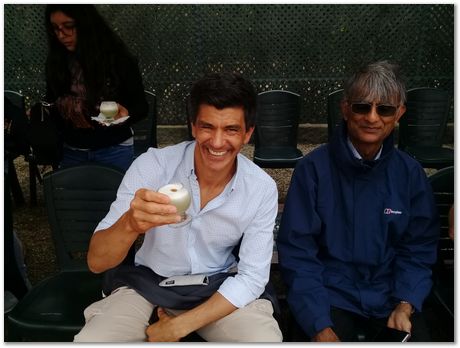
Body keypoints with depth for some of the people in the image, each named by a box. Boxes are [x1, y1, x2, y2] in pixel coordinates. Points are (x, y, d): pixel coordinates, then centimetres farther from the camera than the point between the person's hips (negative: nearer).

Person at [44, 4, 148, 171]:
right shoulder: (55, 61, 0)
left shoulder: (117, 57, -12)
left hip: (115, 151, -3)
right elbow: (52, 103, 11)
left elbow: (140, 105, -7)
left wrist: (126, 114, -28)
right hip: (71, 152, 4)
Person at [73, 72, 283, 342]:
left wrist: (179, 327, -17)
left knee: (266, 340, -24)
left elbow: (252, 277, -10)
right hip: (147, 281, -1)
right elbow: (96, 262, -22)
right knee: (89, 341, -25)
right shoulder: (151, 165, -19)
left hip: (219, 287, 1)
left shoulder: (262, 189, -16)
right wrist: (130, 224, -45)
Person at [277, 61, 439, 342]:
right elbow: (298, 253, -10)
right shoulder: (314, 168, -10)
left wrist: (405, 306, -11)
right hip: (330, 295, -2)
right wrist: (320, 327, -18)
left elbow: (417, 249, 5)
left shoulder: (411, 174, 0)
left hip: (390, 297, 2)